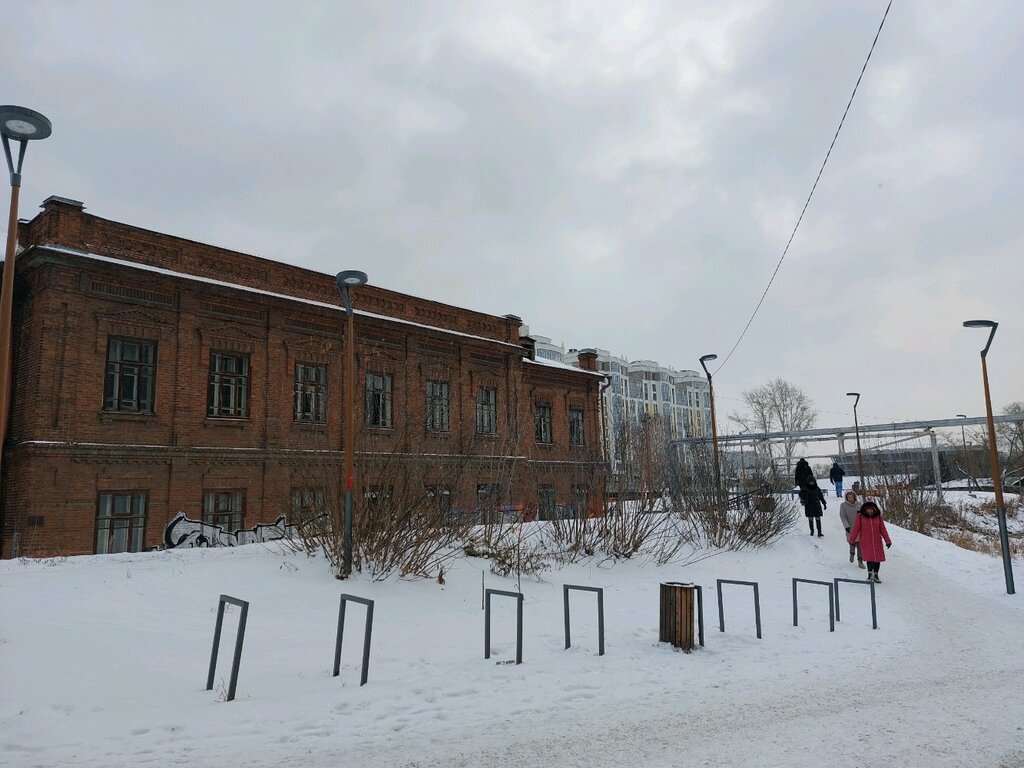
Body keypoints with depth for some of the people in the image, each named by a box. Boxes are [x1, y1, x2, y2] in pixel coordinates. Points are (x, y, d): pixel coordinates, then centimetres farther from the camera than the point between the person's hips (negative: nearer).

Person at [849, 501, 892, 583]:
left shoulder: (878, 517, 3)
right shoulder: (860, 517, -4)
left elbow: (883, 530, 6)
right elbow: (856, 529, 2)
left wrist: (888, 541, 1)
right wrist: (852, 541, 7)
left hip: (877, 542, 3)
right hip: (865, 542, -3)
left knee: (878, 558, 5)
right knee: (869, 558, -12)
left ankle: (875, 575, 22)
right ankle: (870, 574, 4)